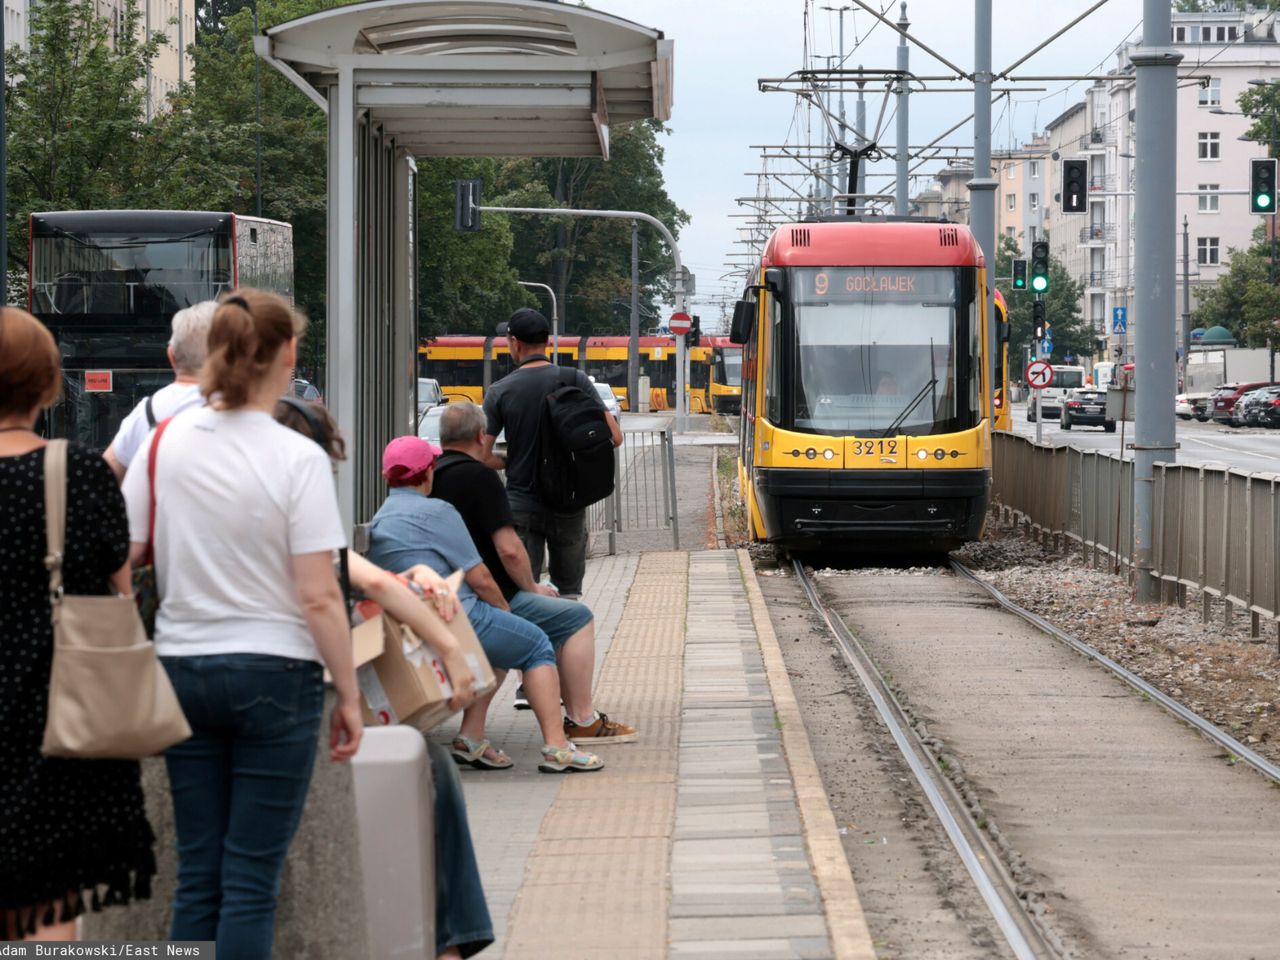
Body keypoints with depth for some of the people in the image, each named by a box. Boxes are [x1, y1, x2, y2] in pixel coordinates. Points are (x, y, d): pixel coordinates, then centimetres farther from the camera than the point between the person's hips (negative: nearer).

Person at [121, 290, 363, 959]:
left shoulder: (164, 443, -1)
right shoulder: (298, 459, -12)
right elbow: (318, 597, -13)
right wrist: (349, 694, -4)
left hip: (182, 670, 4)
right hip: (274, 675, -4)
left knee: (197, 874, 11)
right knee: (252, 879, 1)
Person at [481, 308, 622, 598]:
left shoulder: (499, 392, -6)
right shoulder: (576, 381, -4)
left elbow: (483, 457, -8)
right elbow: (614, 436, -6)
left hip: (521, 506, -1)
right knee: (569, 593, 14)